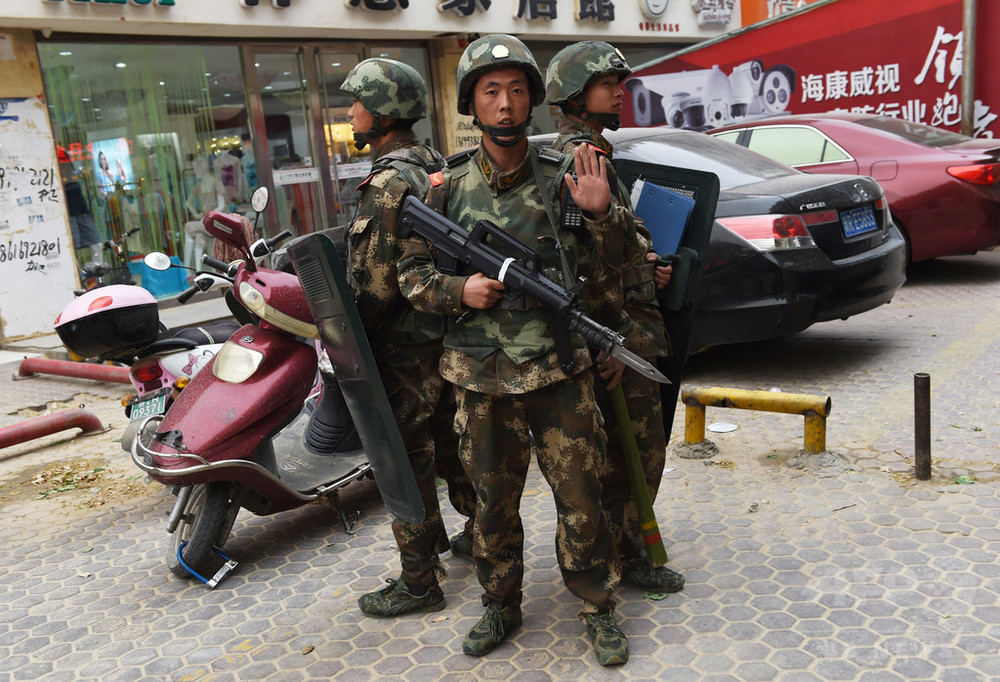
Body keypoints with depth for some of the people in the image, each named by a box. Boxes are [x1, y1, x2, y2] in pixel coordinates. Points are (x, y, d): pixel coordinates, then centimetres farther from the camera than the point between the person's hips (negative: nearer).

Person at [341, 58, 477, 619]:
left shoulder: (388, 182, -19)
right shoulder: (436, 166, 11)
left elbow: (380, 283, -22)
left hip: (405, 345, -10)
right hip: (446, 333, 10)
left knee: (406, 458, 0)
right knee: (449, 440, 21)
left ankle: (418, 582, 11)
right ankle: (480, 533, 37)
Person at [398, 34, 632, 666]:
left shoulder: (562, 175, 1)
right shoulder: (448, 188, 3)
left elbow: (616, 260, 4)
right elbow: (412, 273, 8)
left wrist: (601, 212, -17)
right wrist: (459, 290, -12)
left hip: (560, 370, -1)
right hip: (483, 377, 2)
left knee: (580, 495, 5)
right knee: (494, 501, 14)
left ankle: (599, 607, 26)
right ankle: (501, 607, 34)